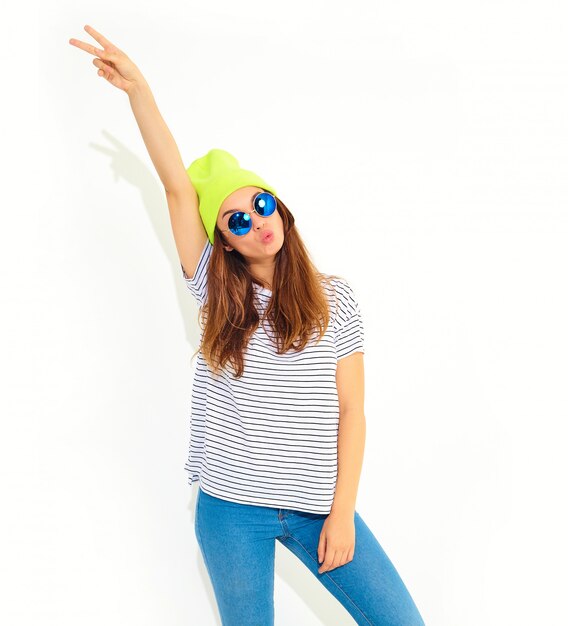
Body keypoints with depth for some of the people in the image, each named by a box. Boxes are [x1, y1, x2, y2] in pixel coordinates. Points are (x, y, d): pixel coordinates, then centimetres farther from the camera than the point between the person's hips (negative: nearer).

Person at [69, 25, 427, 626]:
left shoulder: (335, 298, 1)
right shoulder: (216, 290, 3)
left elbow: (350, 411, -2)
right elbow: (177, 185, -7)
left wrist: (342, 511, -8)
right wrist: (137, 87, -14)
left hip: (316, 504, 0)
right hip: (231, 508, 1)